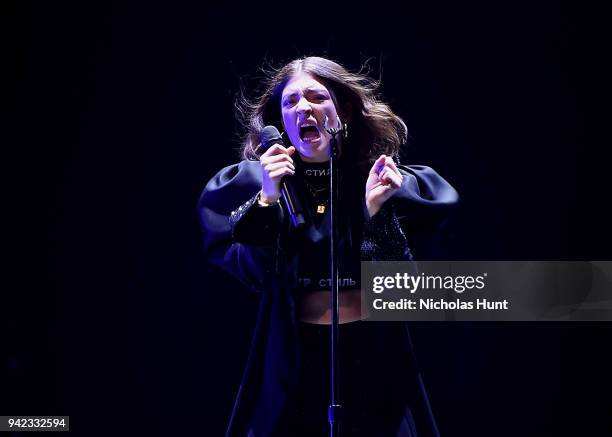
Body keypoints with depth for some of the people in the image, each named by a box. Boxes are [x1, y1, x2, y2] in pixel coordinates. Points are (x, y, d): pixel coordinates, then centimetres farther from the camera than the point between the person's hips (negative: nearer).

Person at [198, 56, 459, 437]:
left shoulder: (389, 182, -2)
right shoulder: (256, 182, -1)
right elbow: (252, 274, -10)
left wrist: (376, 211, -18)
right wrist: (267, 198, -21)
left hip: (376, 360, 0)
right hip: (293, 362, 0)